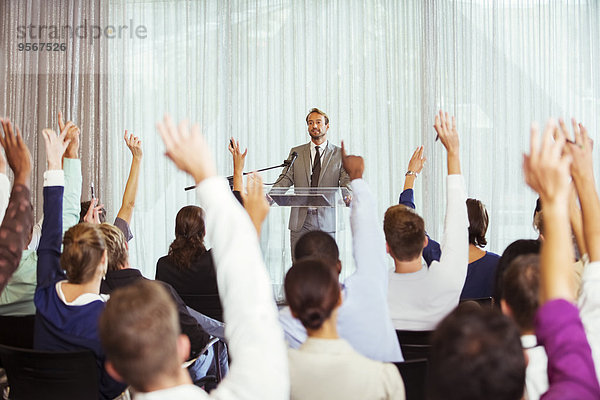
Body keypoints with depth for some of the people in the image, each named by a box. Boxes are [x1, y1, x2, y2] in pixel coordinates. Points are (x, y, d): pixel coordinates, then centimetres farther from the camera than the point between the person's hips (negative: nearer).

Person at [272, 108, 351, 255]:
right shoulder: (296, 152, 13)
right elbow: (286, 178, 5)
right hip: (300, 220, 1)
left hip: (327, 221, -1)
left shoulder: (339, 154, 8)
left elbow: (347, 180, -1)